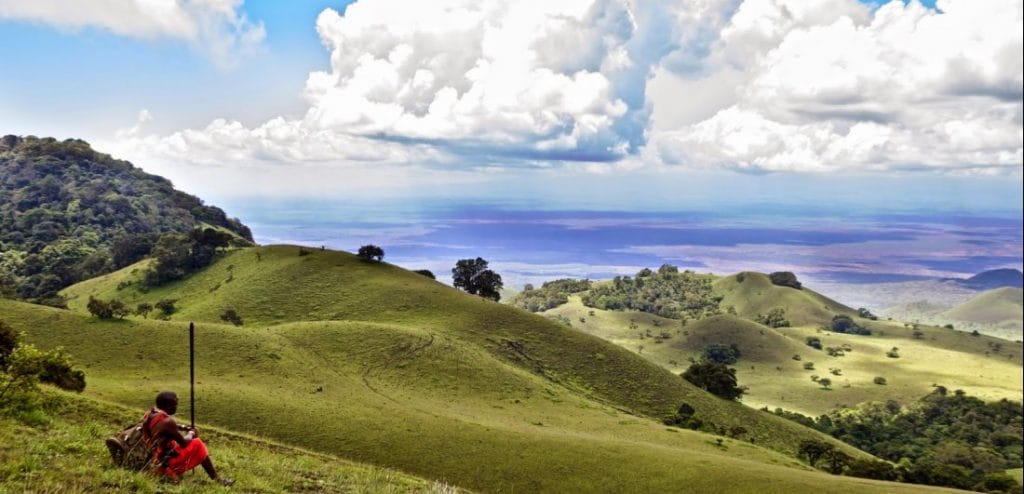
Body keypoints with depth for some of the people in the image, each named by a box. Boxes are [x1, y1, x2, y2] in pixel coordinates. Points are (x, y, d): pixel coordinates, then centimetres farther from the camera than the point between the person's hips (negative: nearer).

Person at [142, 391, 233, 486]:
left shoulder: (150, 414, 1)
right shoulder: (167, 421, -26)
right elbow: (184, 443, -17)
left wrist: (184, 427, 11)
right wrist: (191, 433, 3)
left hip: (156, 459, 9)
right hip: (166, 461, -9)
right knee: (197, 445, 0)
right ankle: (216, 479, 0)